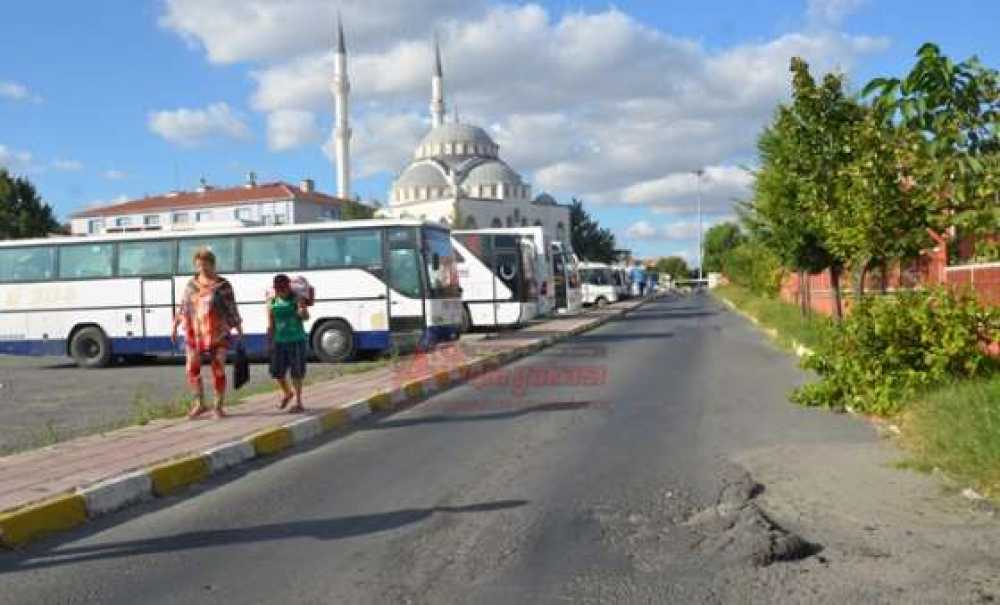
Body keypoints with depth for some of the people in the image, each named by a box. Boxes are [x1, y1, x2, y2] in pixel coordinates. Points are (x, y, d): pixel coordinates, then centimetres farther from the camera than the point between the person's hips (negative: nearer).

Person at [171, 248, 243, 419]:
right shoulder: (191, 284, 8)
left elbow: (232, 310, -2)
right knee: (192, 369, 0)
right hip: (194, 333, 4)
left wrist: (239, 330, -5)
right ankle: (199, 404, 15)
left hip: (218, 333, -3)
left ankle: (218, 407, 9)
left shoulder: (223, 285, -3)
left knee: (218, 370, -3)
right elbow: (183, 308, 14)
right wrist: (175, 326, 8)